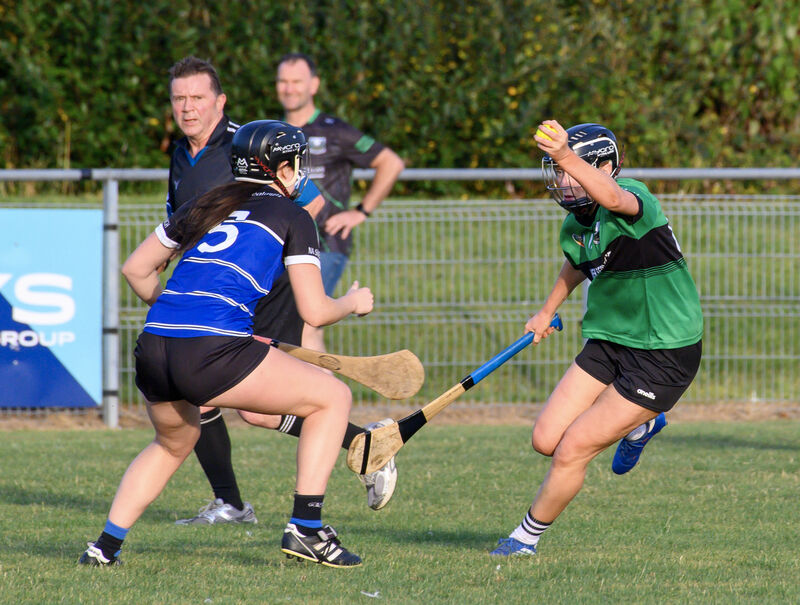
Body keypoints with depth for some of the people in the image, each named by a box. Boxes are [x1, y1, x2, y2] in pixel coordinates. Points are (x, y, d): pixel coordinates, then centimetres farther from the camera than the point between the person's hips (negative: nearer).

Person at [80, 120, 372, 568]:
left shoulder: (207, 206, 24)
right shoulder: (292, 217, 9)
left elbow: (136, 269, 28)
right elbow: (314, 312, 4)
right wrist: (354, 303, 24)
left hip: (153, 348, 6)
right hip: (213, 354, -6)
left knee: (174, 442, 36)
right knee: (333, 396, 12)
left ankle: (106, 546, 24)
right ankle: (305, 529, 5)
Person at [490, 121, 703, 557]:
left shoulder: (636, 200, -23)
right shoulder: (575, 226, 2)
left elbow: (614, 199, -49)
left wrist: (567, 157, -64)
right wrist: (547, 312, 35)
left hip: (664, 357, -8)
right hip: (608, 344, 8)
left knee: (572, 451, -8)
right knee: (546, 440, 2)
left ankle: (527, 537, 17)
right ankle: (639, 424, 30)